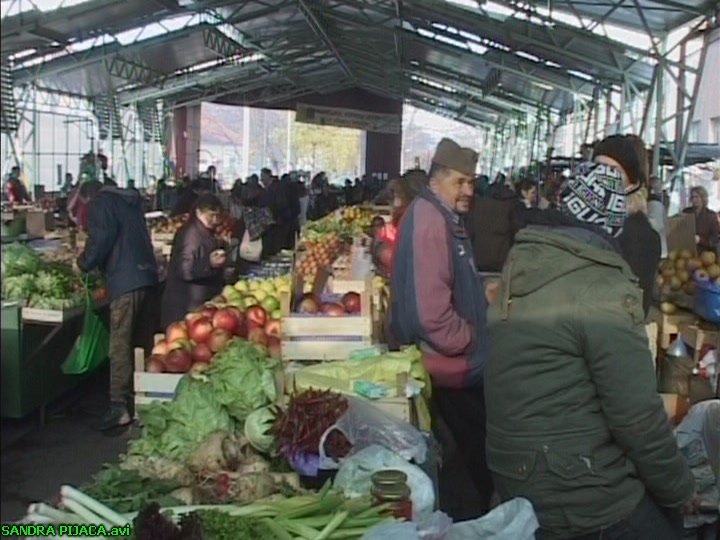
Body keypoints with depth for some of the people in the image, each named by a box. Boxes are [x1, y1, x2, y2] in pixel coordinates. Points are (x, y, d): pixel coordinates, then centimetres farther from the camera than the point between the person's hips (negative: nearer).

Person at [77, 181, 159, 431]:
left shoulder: (100, 203, -1)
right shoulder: (129, 200, 24)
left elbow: (101, 239, -13)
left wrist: (84, 262, 3)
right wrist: (95, 262, 28)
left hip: (125, 279, -9)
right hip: (145, 273, 9)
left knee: (119, 344, -8)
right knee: (135, 340, 15)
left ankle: (119, 406, -9)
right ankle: (134, 396, 21)